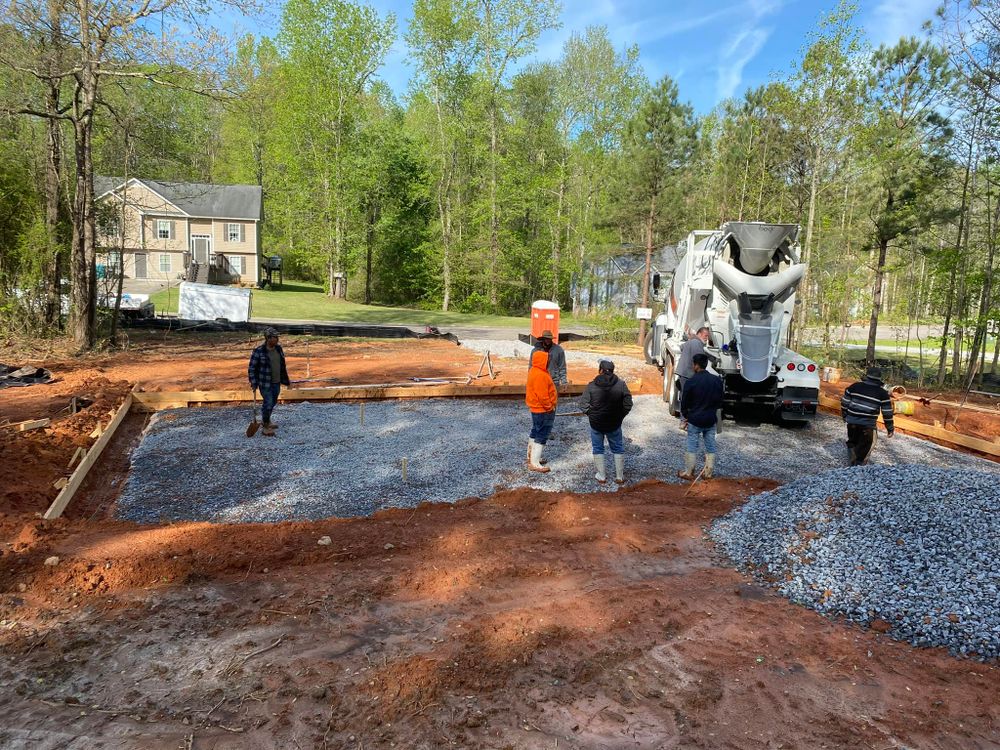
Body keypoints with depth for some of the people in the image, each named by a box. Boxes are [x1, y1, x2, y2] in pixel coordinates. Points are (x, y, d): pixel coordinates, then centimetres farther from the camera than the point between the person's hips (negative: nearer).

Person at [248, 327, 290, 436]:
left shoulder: (278, 348, 1)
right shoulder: (259, 352, -17)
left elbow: (282, 365, 12)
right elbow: (251, 368, -11)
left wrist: (286, 380, 16)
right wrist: (254, 384, -15)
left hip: (277, 382, 6)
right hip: (265, 383, -6)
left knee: (273, 402, 18)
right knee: (268, 403, -7)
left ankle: (267, 420, 40)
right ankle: (266, 427, 9)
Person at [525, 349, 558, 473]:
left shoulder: (535, 371, 8)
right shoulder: (540, 375, -25)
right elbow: (542, 395, -27)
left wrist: (549, 406, 18)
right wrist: (550, 407, -15)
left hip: (536, 408, 11)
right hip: (543, 410, -11)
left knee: (535, 433, 19)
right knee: (541, 437, -4)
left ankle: (531, 457, 31)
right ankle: (534, 464, -1)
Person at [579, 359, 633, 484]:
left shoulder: (591, 386, -12)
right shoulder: (621, 384, -9)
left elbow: (583, 406, -11)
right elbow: (628, 405, -7)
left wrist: (592, 415, 6)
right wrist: (619, 416, 7)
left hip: (596, 424, -1)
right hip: (614, 424, 1)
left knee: (598, 449, 15)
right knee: (618, 449, 16)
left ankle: (601, 476, 20)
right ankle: (619, 476, 21)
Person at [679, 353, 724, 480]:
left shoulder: (691, 382, -14)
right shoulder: (717, 380, -2)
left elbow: (684, 402, -7)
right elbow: (720, 400, 8)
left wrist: (685, 416, 8)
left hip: (694, 419, -3)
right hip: (710, 420, 4)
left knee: (692, 447, 6)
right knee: (710, 447, 12)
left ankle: (688, 473, 11)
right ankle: (708, 472, 17)